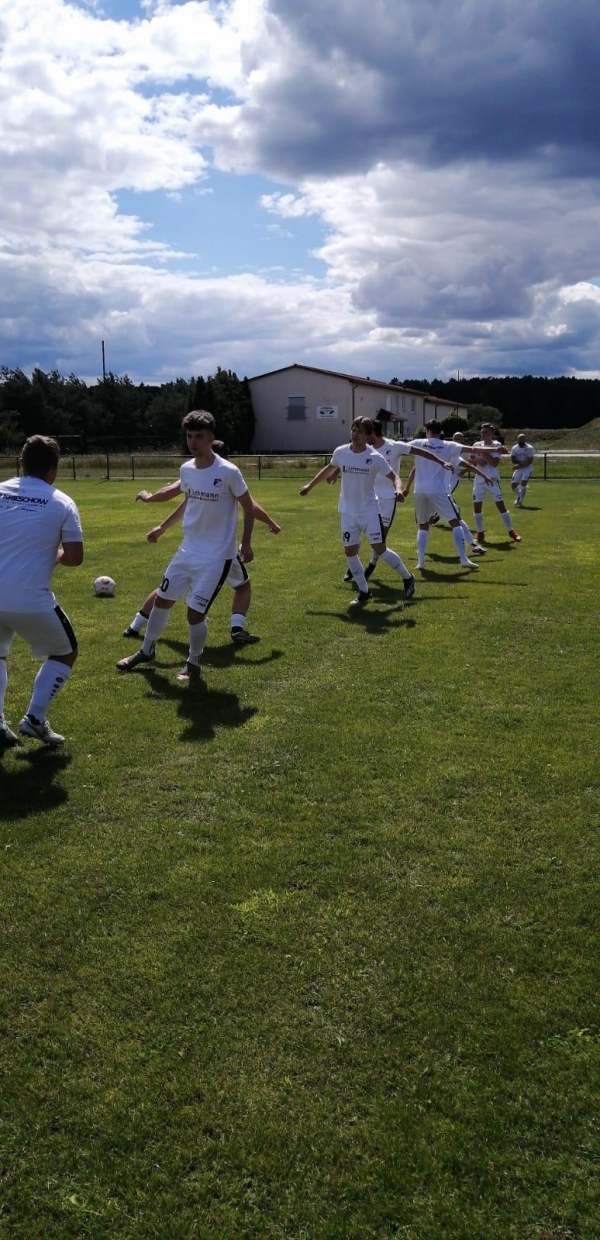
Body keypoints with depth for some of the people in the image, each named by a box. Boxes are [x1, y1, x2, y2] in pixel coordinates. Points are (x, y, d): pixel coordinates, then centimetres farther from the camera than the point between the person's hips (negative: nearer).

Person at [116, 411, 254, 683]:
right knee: (162, 599, 14)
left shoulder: (228, 472, -18)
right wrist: (162, 527, 20)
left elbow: (248, 508, -6)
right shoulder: (186, 469, 0)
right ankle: (146, 651, 38)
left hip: (217, 556, -6)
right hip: (188, 550, 6)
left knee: (195, 612, -8)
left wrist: (246, 543, -13)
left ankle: (193, 664, 19)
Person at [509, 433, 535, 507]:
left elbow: (529, 461, -19)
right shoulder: (514, 448, -4)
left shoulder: (529, 448, -16)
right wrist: (521, 462, -20)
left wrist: (519, 466, -24)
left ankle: (520, 502, -14)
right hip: (518, 468, 5)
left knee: (523, 483, -20)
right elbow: (513, 459, -4)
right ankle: (519, 496, 32)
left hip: (527, 468, -5)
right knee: (513, 484, 2)